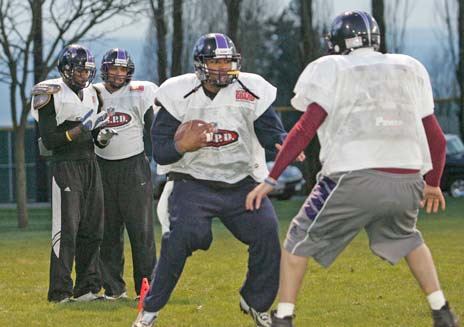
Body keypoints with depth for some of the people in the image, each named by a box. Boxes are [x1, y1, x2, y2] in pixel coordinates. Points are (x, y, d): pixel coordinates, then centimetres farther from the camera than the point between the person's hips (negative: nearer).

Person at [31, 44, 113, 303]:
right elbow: (49, 140, -12)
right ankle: (60, 291, -8)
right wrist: (81, 129, -20)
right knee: (66, 229, -11)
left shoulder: (92, 94, 14)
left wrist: (102, 136, -2)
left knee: (92, 229, 7)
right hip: (65, 165, -7)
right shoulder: (51, 95, -8)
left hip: (90, 164, 7)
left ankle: (87, 289, 13)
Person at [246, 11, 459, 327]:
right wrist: (433, 183, 35)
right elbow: (436, 138, 19)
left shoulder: (333, 70, 6)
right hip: (407, 182, 4)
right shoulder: (410, 70, 17)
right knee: (407, 238, 32)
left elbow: (305, 129, -3)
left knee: (300, 240, 15)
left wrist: (270, 179, 0)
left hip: (355, 180, -4)